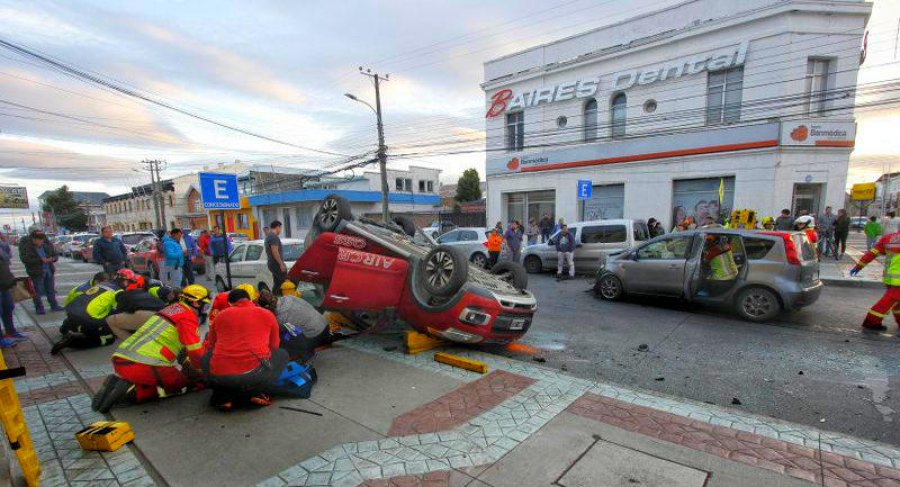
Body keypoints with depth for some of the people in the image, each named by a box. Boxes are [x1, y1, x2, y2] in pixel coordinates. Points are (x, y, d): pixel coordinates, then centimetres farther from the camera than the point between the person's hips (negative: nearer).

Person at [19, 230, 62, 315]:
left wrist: (52, 259, -11)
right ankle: (39, 308, 14)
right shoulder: (27, 248, -9)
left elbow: (55, 254, 12)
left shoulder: (47, 245, 5)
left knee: (51, 290, 13)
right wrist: (41, 260, -25)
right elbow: (25, 259, -18)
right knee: (37, 291, 3)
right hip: (36, 272, -4)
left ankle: (54, 305, 22)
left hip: (49, 270, 5)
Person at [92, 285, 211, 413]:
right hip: (144, 367, -9)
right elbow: (196, 353, -11)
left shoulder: (170, 308, 20)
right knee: (193, 380, 2)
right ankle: (135, 391, -10)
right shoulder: (189, 317, -7)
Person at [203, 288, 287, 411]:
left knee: (208, 356, 35)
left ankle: (223, 397, 15)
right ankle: (255, 393, 8)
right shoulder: (267, 314, 12)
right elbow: (274, 346, 23)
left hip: (219, 377, 3)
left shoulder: (221, 315, 16)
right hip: (254, 375, -2)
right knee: (282, 354, 25)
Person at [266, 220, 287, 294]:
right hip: (276, 264, -10)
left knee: (277, 283, 12)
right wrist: (281, 264, -21)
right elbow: (275, 252, -22)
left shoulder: (268, 236, 19)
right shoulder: (274, 237, -14)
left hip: (271, 263, 10)